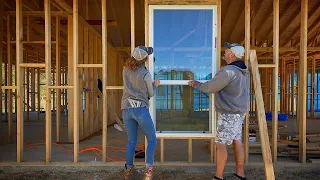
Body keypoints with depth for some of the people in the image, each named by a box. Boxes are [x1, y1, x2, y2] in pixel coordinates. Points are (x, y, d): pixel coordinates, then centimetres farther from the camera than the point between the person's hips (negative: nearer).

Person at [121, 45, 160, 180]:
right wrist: (155, 85, 22)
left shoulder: (125, 70, 8)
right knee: (152, 139, 9)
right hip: (140, 109, -5)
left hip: (126, 109, 5)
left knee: (131, 141, 15)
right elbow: (150, 94, 3)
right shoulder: (146, 74, -6)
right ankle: (148, 169, 4)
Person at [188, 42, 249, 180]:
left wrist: (197, 85, 5)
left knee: (220, 144, 0)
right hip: (238, 112, 9)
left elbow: (211, 87, -13)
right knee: (237, 141, 14)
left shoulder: (229, 71, -22)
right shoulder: (243, 71, 8)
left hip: (229, 114, -9)